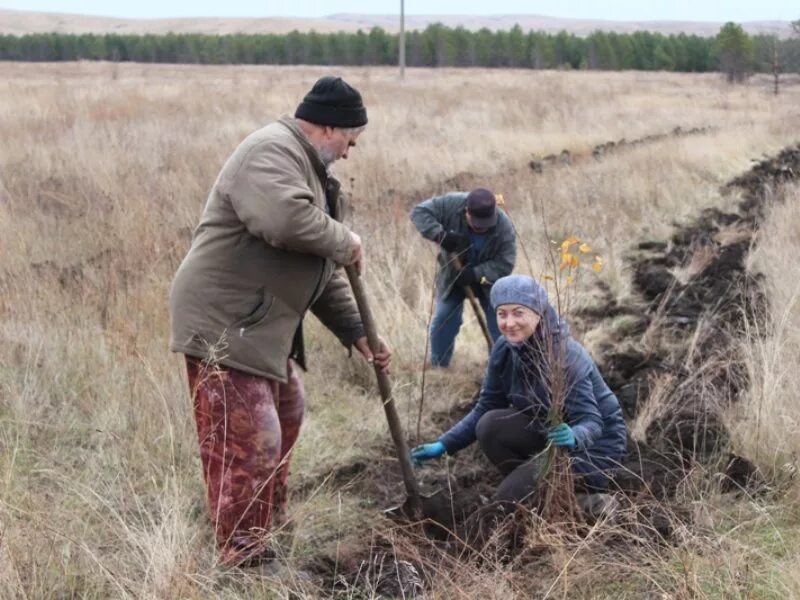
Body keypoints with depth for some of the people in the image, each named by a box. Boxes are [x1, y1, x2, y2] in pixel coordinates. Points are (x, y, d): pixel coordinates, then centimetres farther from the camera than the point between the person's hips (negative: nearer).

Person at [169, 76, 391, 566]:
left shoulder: (310, 169, 18)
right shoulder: (271, 152, -16)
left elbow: (321, 272, 21)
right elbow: (286, 220, -37)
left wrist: (357, 333, 16)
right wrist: (344, 242, -19)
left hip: (264, 325, 11)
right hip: (222, 323, -11)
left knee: (286, 413, 25)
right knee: (248, 438, -9)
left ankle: (272, 514, 42)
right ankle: (245, 553, 1)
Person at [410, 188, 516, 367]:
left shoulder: (504, 227, -31)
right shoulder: (452, 204, -30)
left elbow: (504, 264, -27)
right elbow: (419, 211, -28)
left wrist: (475, 274, -37)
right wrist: (440, 235, -41)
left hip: (487, 278, -1)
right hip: (452, 275, 1)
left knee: (500, 325, -1)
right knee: (443, 321, 3)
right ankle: (437, 367, 17)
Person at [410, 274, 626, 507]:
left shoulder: (566, 356, -29)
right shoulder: (504, 350, -9)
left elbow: (591, 422, -32)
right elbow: (485, 408, -1)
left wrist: (572, 437, -55)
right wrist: (444, 445, -11)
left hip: (593, 444, -7)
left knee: (510, 498, -19)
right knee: (489, 427, -18)